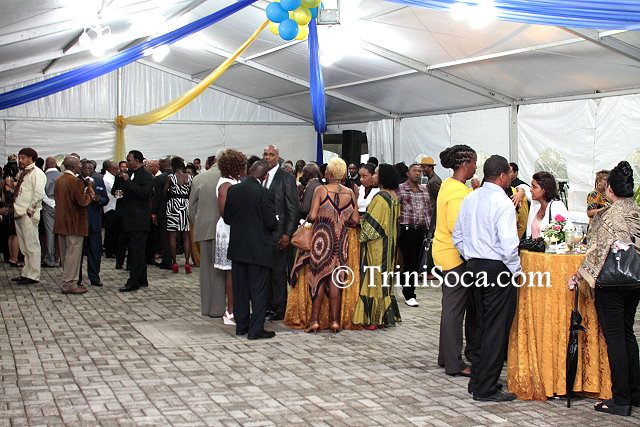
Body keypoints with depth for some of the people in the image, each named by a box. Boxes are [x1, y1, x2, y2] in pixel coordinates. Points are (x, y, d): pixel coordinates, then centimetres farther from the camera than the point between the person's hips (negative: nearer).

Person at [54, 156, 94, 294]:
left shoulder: (59, 180, 9)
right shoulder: (76, 181, -17)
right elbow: (83, 201, -22)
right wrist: (89, 189, -7)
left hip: (61, 223, 9)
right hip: (74, 223, -9)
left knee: (65, 253, 14)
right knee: (73, 253, -4)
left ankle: (68, 280, 22)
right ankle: (70, 284, -3)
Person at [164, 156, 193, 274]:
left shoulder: (170, 177, -7)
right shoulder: (190, 177, 1)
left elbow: (164, 193, -3)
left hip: (173, 205, -3)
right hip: (186, 206, 3)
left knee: (172, 235, 4)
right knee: (186, 236, 7)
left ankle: (174, 263, 4)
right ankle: (187, 262, 0)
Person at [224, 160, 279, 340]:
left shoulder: (232, 190, 0)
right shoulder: (264, 193, -16)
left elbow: (227, 218, 6)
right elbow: (271, 222, -15)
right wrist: (276, 222, 6)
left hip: (237, 246, 5)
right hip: (258, 248, -5)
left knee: (240, 288, 13)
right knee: (258, 289, 2)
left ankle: (241, 325, 20)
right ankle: (256, 329, 2)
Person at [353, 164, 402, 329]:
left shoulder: (380, 197, -18)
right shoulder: (393, 196, 10)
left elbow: (372, 223, -20)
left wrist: (362, 237, -7)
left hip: (376, 246, -9)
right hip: (388, 245, 9)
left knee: (374, 278, -4)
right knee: (384, 278, 13)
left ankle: (373, 319, -1)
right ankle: (386, 316, 18)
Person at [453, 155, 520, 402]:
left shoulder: (469, 199, 8)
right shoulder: (502, 203, -16)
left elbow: (457, 236, 14)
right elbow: (508, 244, -21)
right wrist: (516, 269, -7)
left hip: (474, 266, 8)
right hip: (498, 269, -8)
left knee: (482, 326, 18)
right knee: (496, 330, -1)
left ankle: (477, 381, 24)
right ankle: (486, 389, 2)